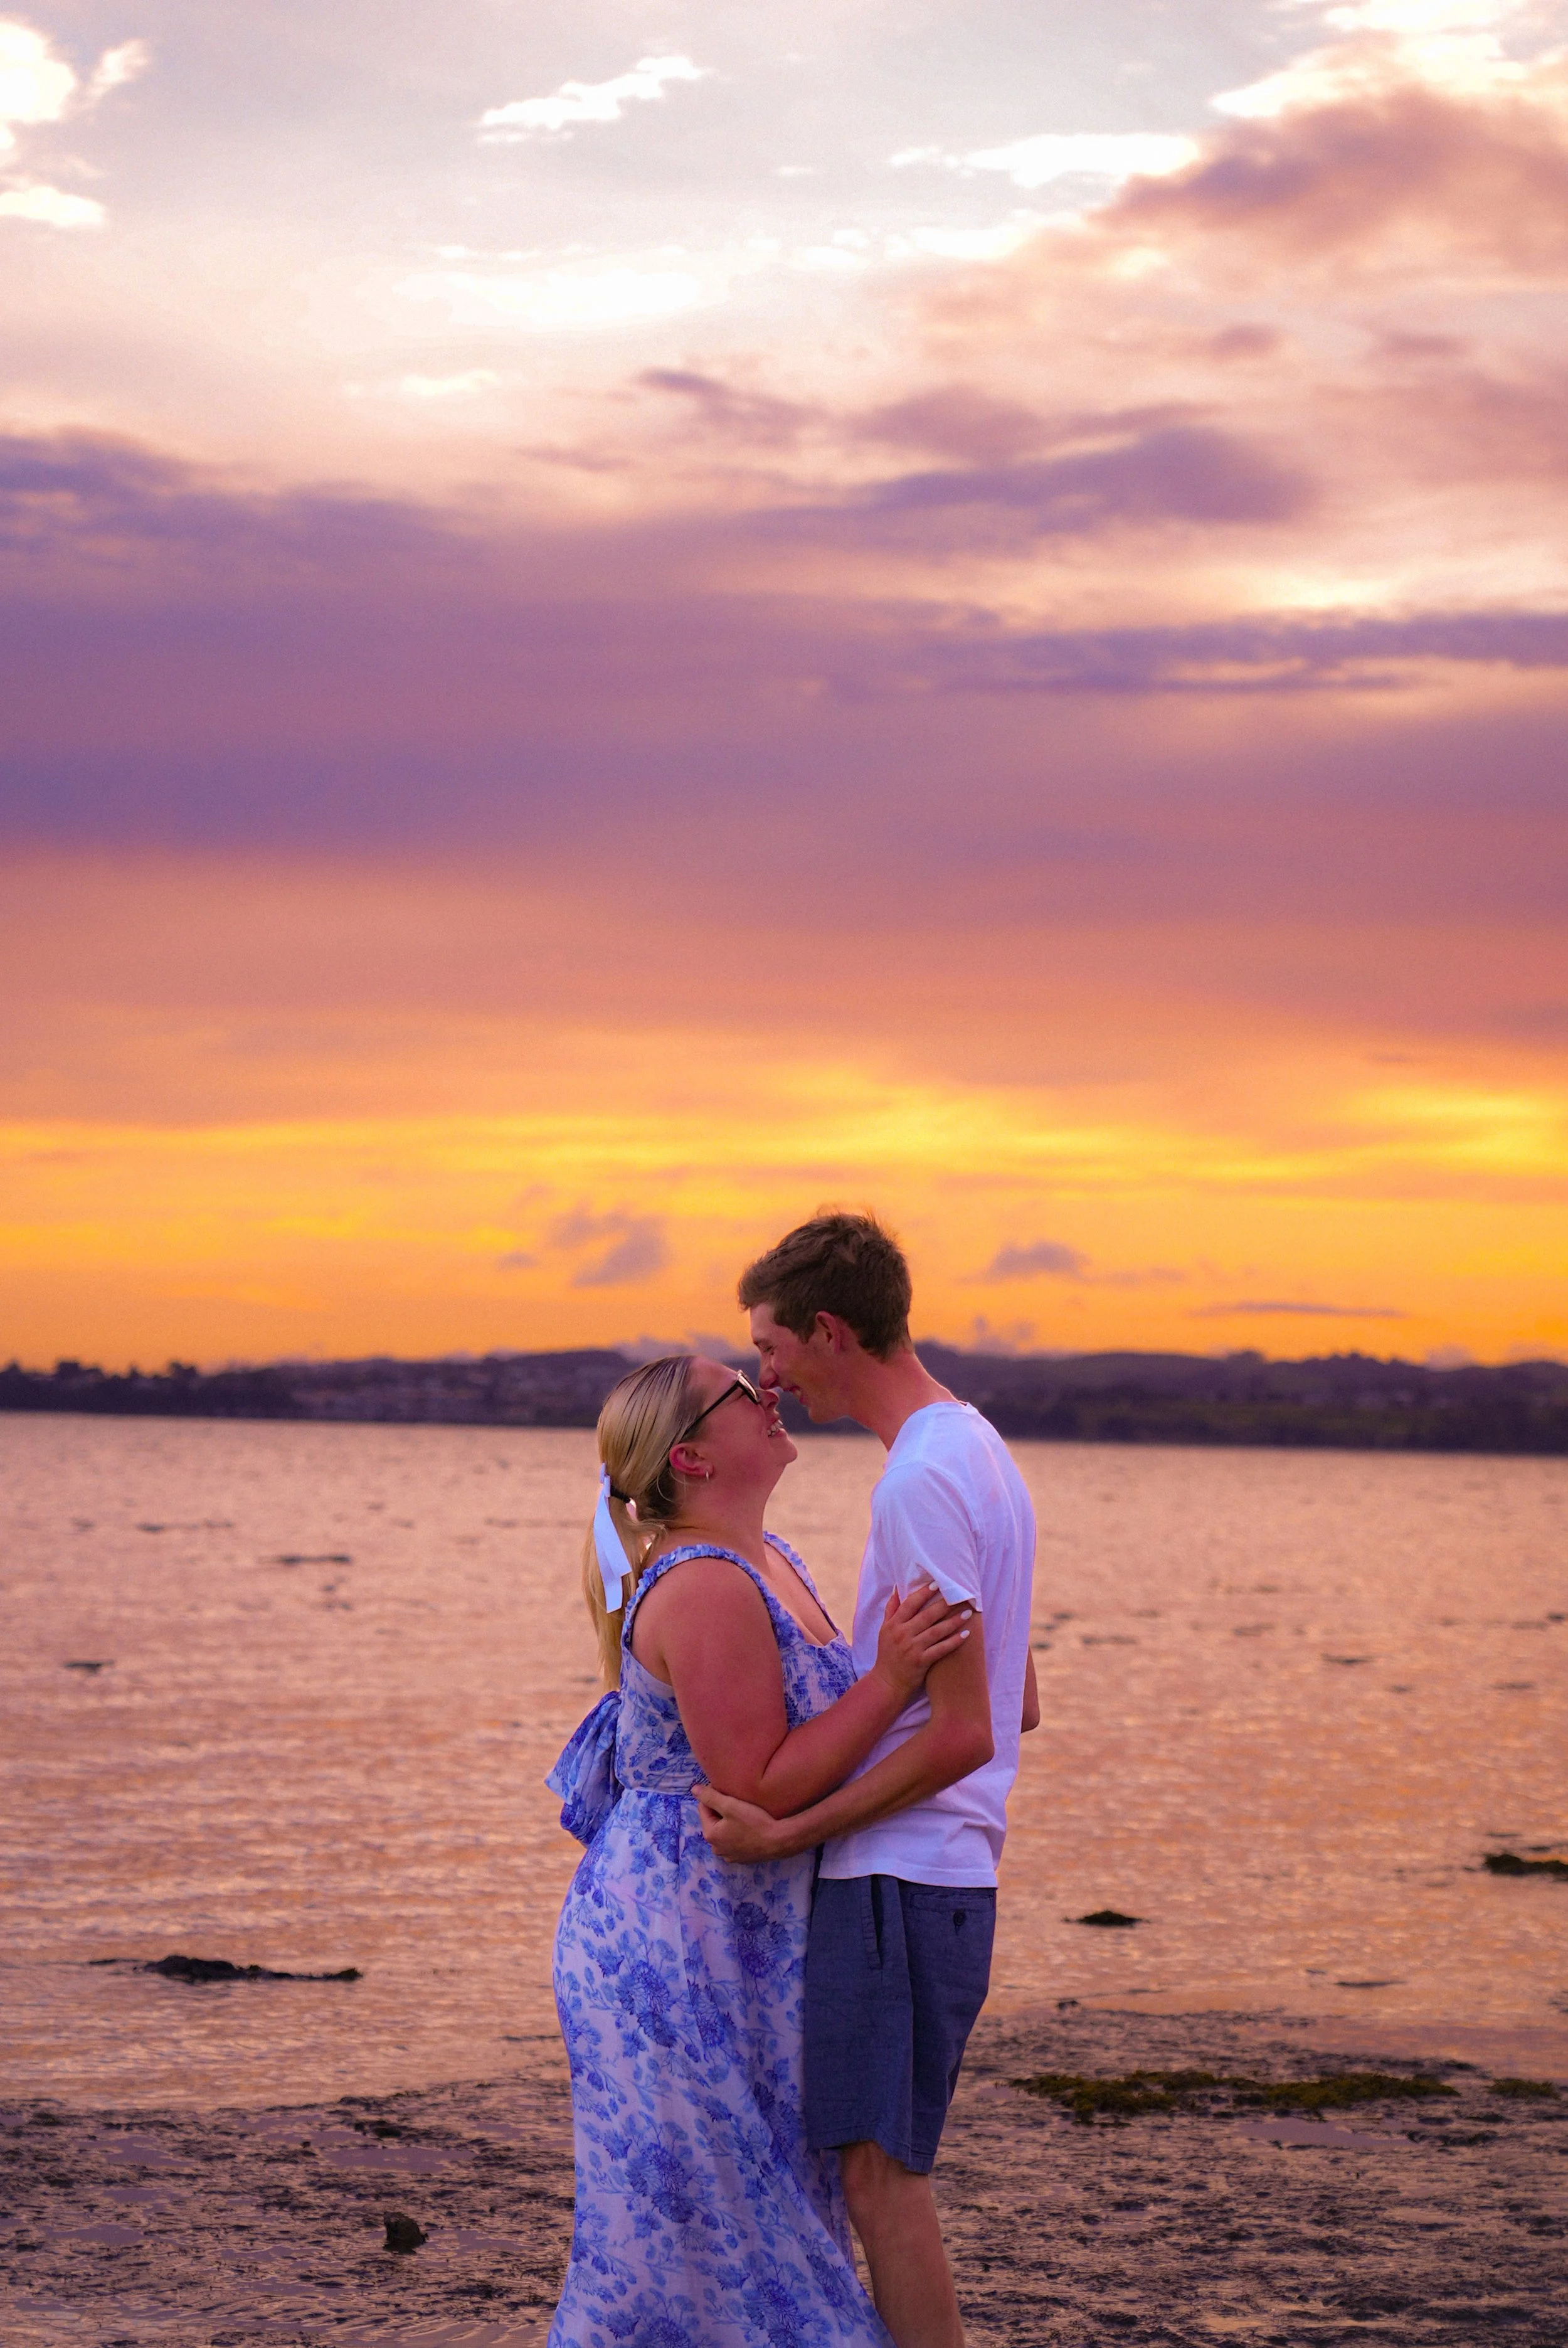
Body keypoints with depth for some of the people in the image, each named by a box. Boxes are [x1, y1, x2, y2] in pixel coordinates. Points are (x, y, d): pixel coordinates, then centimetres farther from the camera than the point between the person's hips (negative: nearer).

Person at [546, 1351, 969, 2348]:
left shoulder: (769, 1559, 10)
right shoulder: (705, 1588, -21)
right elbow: (760, 1786, -24)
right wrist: (892, 1679, -26)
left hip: (741, 1943, 10)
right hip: (673, 1938, -10)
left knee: (761, 2207, 15)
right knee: (690, 2211, -3)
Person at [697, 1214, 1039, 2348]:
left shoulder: (923, 1481, -17)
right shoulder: (981, 1455, 14)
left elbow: (961, 1736, -21)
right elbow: (1013, 1708, 21)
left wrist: (789, 1833, -19)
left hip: (896, 1879, -10)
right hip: (939, 1872, 10)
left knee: (881, 2173, -7)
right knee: (881, 2170, 14)